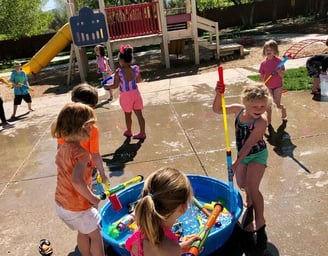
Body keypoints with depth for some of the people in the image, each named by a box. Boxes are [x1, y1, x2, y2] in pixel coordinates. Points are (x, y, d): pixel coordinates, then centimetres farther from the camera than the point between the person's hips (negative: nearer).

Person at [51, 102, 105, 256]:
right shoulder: (81, 153, -30)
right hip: (78, 208, -8)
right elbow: (77, 181, -43)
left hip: (61, 204, 8)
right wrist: (92, 198, -28)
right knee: (96, 235, 16)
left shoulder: (63, 148, -2)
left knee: (83, 232, 29)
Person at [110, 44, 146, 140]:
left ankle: (129, 132, 33)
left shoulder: (119, 72, -17)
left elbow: (115, 85, -11)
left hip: (125, 96, -3)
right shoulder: (136, 68, -7)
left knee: (128, 115, 16)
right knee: (139, 114, 9)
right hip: (135, 93, 3)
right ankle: (142, 133, 15)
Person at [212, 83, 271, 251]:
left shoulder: (261, 122, -29)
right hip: (243, 154, 6)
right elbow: (217, 110, -9)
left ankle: (260, 224, 3)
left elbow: (249, 143, -29)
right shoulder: (239, 109, -13)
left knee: (252, 188, -14)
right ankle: (250, 201, 49)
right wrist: (219, 94, -26)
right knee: (242, 185, 14)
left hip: (257, 155, -6)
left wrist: (237, 161, -30)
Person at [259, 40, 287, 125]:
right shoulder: (263, 63, -5)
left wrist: (279, 71, -31)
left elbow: (282, 75, -10)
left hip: (277, 86, -2)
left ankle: (283, 109, 37)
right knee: (268, 105, 7)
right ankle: (269, 122, 21)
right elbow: (261, 77, 2)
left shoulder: (279, 61, -12)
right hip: (268, 86, 2)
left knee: (277, 104, 1)